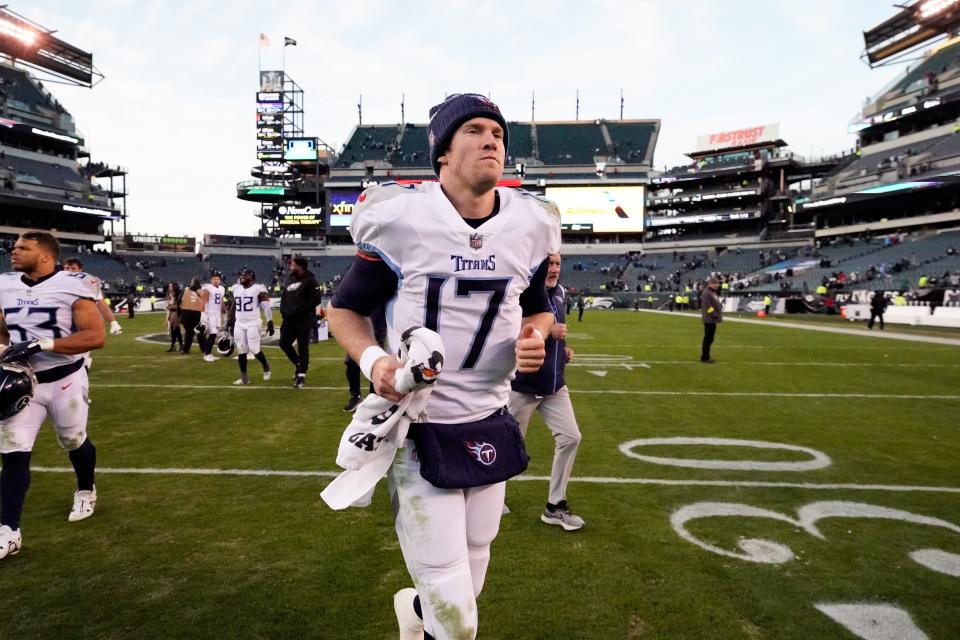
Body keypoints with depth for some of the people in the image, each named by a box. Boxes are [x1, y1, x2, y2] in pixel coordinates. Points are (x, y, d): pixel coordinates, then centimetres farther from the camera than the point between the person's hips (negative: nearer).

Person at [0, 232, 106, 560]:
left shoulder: (71, 286, -16)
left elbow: (96, 336, -21)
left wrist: (41, 344, -26)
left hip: (65, 380, -4)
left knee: (74, 442, 15)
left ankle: (86, 491, 44)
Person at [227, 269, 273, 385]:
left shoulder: (258, 289, -8)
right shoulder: (236, 288, 10)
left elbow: (266, 307, -10)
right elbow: (233, 306, 20)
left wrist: (270, 323, -15)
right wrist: (229, 321, 21)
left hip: (253, 324, -5)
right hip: (239, 324, 6)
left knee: (254, 349, -9)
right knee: (241, 351, 4)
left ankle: (266, 367, 19)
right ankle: (244, 377, 12)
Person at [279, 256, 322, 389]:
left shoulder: (310, 280, -8)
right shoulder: (290, 279, 14)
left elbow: (316, 299, -15)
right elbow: (284, 297, 20)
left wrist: (299, 310, -17)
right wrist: (284, 311, 3)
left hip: (304, 320, -7)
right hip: (289, 319, 7)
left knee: (302, 348, -3)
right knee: (284, 343, 6)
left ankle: (301, 375, 6)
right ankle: (299, 364, 28)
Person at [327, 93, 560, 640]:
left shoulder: (530, 226, -1)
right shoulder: (401, 218, -12)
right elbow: (346, 309, -1)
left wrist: (534, 337, -8)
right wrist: (372, 360, -20)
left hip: (489, 424, 5)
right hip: (418, 426, -4)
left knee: (464, 591, 20)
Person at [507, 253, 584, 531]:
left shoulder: (557, 293, 8)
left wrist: (563, 349, 6)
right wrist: (548, 333, -26)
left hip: (554, 385, 7)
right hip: (522, 385, -7)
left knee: (570, 438, 4)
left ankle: (555, 506, 18)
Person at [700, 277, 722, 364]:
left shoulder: (713, 293, 17)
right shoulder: (707, 293, -15)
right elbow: (708, 307, -21)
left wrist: (719, 315, 13)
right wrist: (715, 315, -19)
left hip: (712, 320, 10)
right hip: (709, 320, -10)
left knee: (709, 339, 13)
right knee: (708, 338, -6)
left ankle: (705, 356, 21)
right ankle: (704, 358, 0)